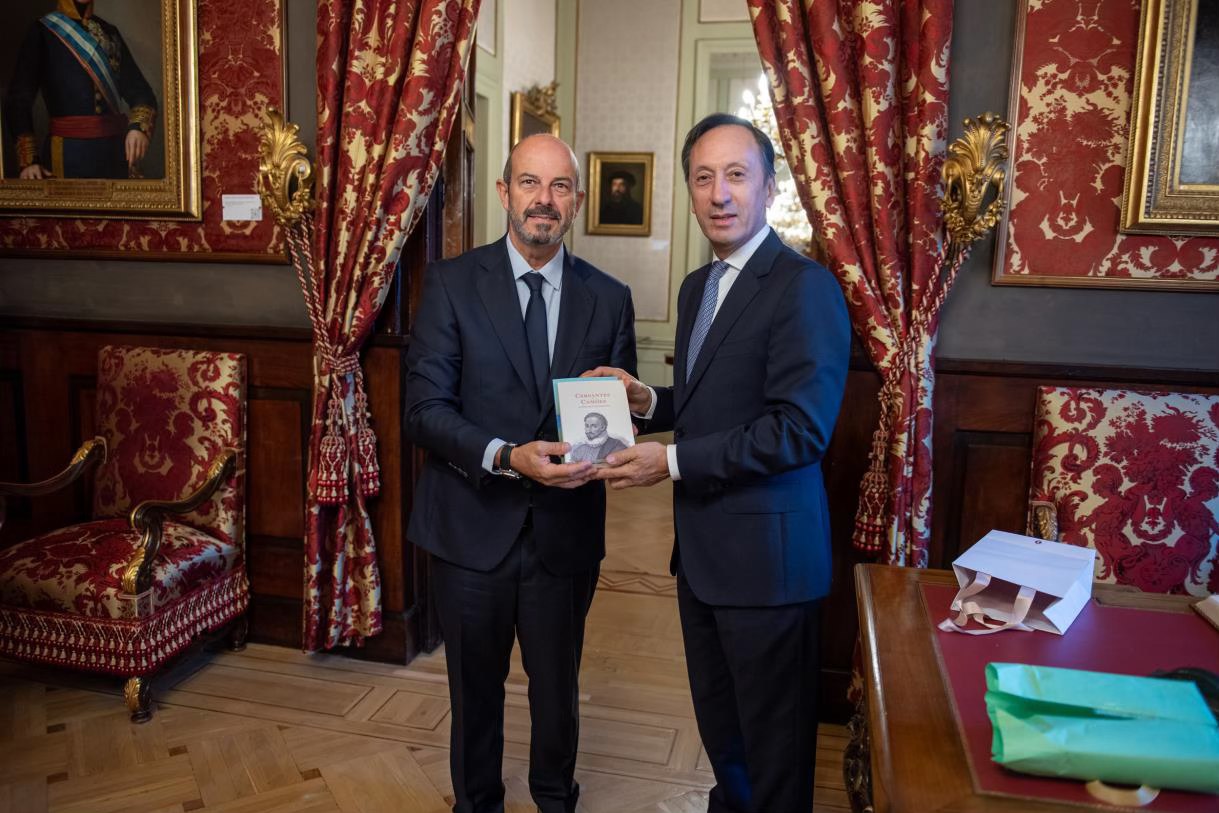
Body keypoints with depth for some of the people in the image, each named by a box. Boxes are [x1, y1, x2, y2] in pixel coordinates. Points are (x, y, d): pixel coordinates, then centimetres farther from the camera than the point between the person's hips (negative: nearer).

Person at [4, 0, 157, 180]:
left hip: (116, 149, 3)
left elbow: (138, 89, 8)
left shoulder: (110, 33, 13)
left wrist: (139, 127, -14)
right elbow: (19, 99, -2)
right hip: (68, 152, -3)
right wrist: (29, 160, -13)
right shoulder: (42, 32, 2)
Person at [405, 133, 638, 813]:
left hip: (567, 531, 2)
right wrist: (507, 457, -28)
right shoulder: (452, 283, -7)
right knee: (475, 689, 19)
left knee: (558, 687, 20)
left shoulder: (609, 298, 0)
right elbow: (426, 410, -12)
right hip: (474, 525, -1)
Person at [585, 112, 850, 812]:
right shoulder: (697, 287, 12)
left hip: (767, 552, -8)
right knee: (717, 718, 24)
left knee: (773, 738, 11)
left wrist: (673, 461, -20)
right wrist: (649, 402, 0)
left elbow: (799, 429, -23)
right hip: (701, 547, 8)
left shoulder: (805, 287, -16)